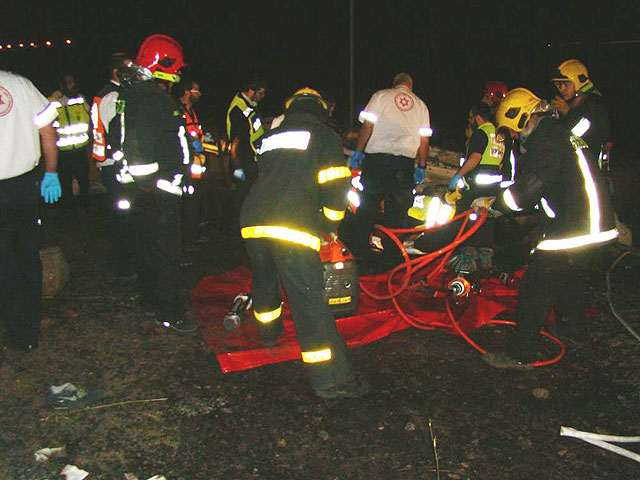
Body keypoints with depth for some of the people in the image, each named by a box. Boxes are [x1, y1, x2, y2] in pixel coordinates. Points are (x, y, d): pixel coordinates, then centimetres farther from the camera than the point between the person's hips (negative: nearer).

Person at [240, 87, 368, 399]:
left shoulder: (271, 137, 27)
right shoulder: (324, 136, 9)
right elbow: (335, 187, 0)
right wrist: (330, 226, 17)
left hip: (252, 222, 6)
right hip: (293, 230, -6)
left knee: (264, 280, 30)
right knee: (309, 300, -6)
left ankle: (268, 329, 54)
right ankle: (330, 379, -4)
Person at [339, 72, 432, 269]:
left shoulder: (381, 95, 9)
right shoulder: (421, 105, 16)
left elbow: (367, 126, -1)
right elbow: (424, 141, 11)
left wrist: (358, 151, 4)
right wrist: (421, 167, 17)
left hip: (377, 159, -2)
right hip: (405, 164, 2)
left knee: (367, 207, 5)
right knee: (397, 211, 7)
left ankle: (359, 251, 7)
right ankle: (392, 259, 10)